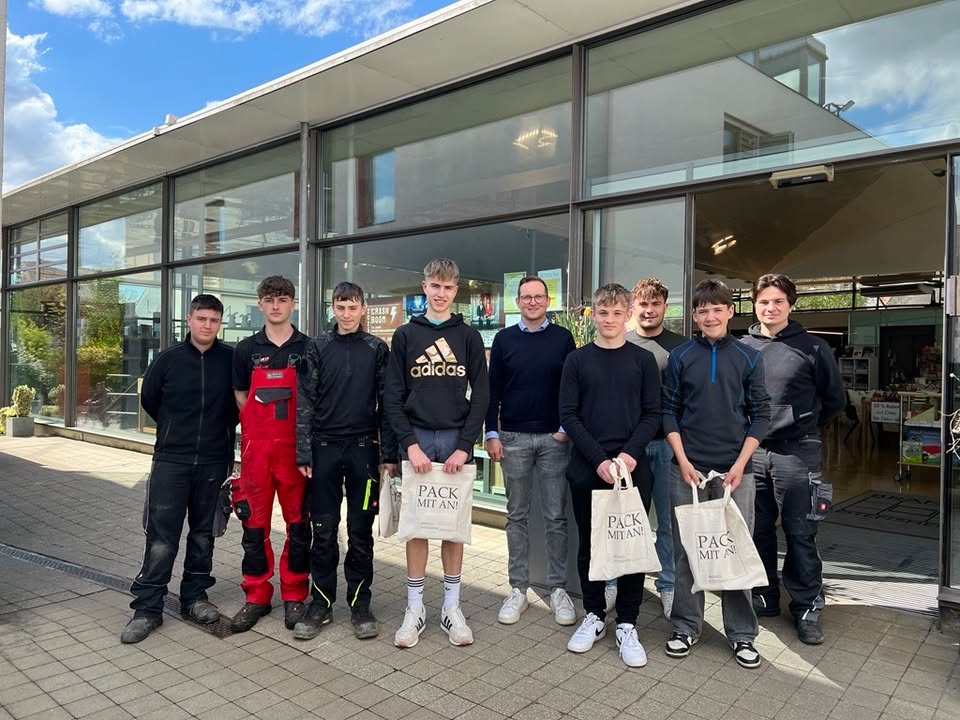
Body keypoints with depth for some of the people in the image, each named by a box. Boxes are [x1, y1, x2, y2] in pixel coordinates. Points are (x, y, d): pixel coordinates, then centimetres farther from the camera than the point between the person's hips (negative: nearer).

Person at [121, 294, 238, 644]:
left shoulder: (231, 359, -2)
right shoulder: (169, 358, -1)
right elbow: (148, 399, 13)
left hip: (214, 461, 1)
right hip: (170, 459, -1)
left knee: (203, 533, 11)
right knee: (161, 536, -1)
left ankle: (194, 597, 24)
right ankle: (147, 608, 9)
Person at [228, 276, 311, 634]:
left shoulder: (308, 347, 3)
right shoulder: (246, 349, 8)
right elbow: (241, 397, 13)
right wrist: (262, 425, 3)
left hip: (296, 446, -1)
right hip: (256, 446, 2)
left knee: (299, 523, 5)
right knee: (254, 522, 7)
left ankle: (295, 595, 19)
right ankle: (256, 595, 20)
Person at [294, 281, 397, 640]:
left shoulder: (377, 349, 4)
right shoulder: (317, 348, 4)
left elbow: (386, 403, 3)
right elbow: (305, 403, 2)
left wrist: (389, 454, -1)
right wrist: (303, 453, -4)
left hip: (364, 448, 0)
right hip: (324, 448, 1)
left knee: (361, 531, 6)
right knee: (323, 530, 7)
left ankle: (360, 603, 19)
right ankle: (322, 602, 20)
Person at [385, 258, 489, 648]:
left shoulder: (469, 337, 6)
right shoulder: (405, 335, 6)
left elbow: (481, 395, 2)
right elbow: (393, 396, 1)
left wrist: (465, 445, -8)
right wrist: (410, 444, -9)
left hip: (456, 440, 0)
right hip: (416, 439, 0)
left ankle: (452, 607, 19)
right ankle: (414, 608, 16)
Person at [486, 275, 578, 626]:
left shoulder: (563, 338, 4)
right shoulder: (504, 339, 5)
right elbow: (493, 389, 5)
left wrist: (567, 428, -4)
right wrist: (492, 433, -1)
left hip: (554, 438, -1)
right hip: (514, 438, 1)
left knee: (556, 516, 4)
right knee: (516, 515, 8)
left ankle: (558, 589, 15)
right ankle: (518, 589, 18)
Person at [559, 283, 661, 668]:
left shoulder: (643, 360, 6)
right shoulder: (577, 360, 5)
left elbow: (652, 414, 3)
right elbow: (568, 415, -1)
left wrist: (630, 454, -13)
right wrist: (598, 459, -11)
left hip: (633, 467, 0)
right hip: (587, 469, 0)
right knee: (589, 544, 9)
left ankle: (627, 625, 18)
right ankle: (594, 615, 26)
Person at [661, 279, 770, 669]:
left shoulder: (748, 357, 2)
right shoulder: (680, 356, 2)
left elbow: (760, 414, 2)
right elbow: (669, 411, 2)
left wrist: (741, 463, -7)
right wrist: (682, 460, -7)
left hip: (735, 469, 0)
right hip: (688, 467, 0)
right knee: (686, 549, 7)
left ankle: (742, 633, 21)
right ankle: (686, 627, 21)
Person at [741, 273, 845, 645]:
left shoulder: (812, 348, -2)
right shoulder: (742, 348, 6)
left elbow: (835, 399, 8)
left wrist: (806, 426, 10)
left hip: (797, 453, -3)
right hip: (751, 451, 3)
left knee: (801, 534, 2)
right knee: (758, 531, 12)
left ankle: (807, 607, 17)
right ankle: (763, 597, 27)